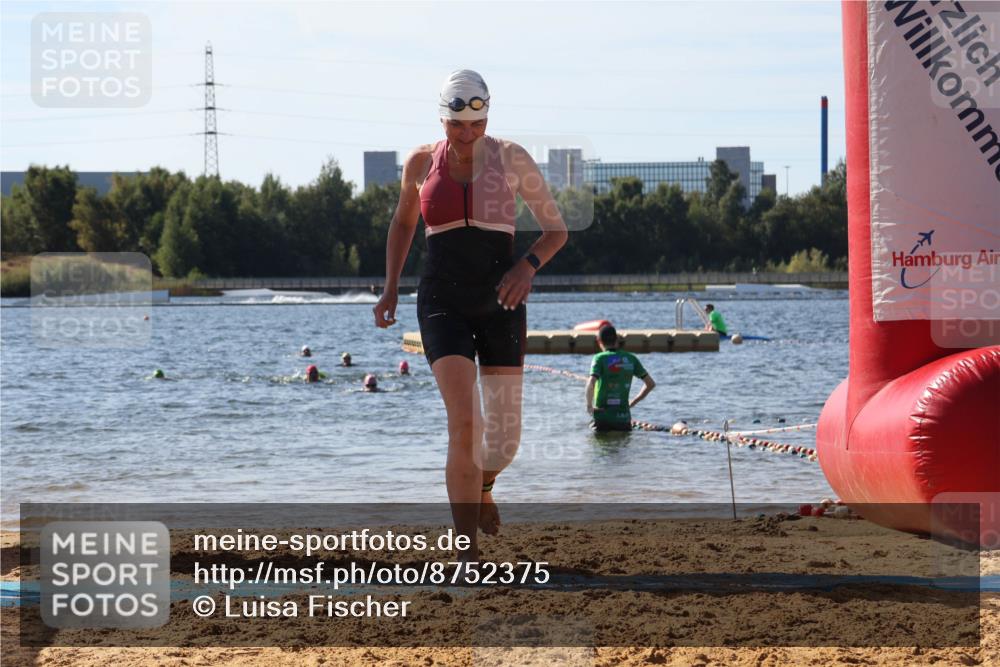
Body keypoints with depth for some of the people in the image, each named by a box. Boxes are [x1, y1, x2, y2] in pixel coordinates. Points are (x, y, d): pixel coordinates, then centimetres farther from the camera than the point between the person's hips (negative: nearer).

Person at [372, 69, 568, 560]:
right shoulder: (422, 162, 2)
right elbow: (403, 223, 20)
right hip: (443, 305, -1)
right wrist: (390, 289, 10)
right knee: (464, 423, -18)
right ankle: (468, 555, -15)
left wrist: (528, 265, -16)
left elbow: (556, 229, 3)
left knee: (504, 439, 2)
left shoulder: (511, 159, -2)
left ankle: (483, 488, 40)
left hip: (500, 306, 1)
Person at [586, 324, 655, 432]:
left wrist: (589, 405, -7)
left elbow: (591, 384, -22)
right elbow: (651, 384, 11)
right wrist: (633, 403, 17)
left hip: (602, 416, -3)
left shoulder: (600, 358, -6)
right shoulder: (631, 359, 8)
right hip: (624, 417, 3)